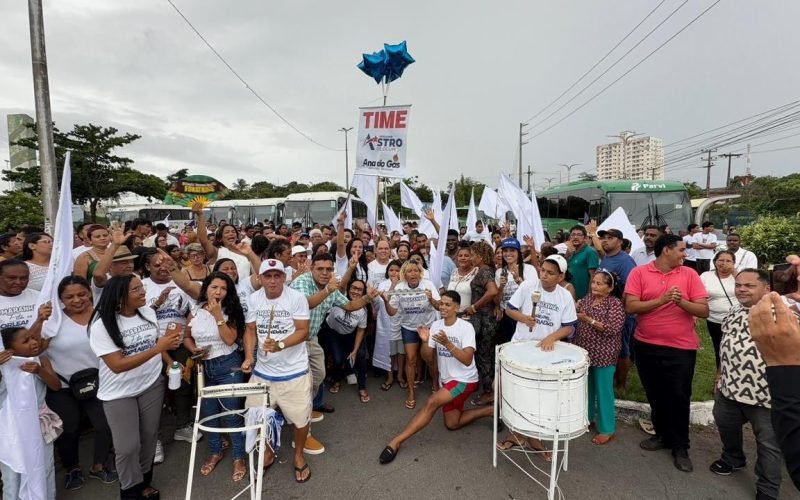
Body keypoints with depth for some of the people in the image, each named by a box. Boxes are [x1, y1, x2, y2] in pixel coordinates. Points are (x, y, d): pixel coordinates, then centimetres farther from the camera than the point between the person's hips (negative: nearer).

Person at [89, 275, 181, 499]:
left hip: (152, 385, 4)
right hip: (119, 393, -4)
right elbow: (117, 365, -27)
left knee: (149, 437, 15)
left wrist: (170, 362, -2)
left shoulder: (148, 312, -6)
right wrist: (158, 348, -33)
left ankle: (144, 481, 38)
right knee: (128, 446, 3)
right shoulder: (102, 325, -22)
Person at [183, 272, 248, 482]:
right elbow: (186, 337, 11)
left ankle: (239, 457, 19)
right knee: (208, 412, 17)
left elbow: (230, 339, -19)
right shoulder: (195, 311, 0)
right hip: (203, 367, 4)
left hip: (228, 366, -4)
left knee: (231, 412, 3)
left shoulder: (230, 311, -9)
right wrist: (194, 350, -8)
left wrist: (218, 315, -22)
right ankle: (215, 452, 39)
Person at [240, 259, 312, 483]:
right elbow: (250, 330, 6)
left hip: (294, 371, -3)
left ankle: (298, 456, 37)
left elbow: (303, 331, -15)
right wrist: (249, 357, -7)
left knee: (300, 417, 8)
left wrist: (280, 344, -30)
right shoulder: (253, 299, -1)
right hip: (262, 371, 4)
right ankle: (267, 452, 40)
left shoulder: (297, 298, -14)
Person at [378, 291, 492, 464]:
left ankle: (397, 441, -19)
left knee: (432, 402, -25)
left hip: (465, 380, -7)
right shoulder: (436, 325, -3)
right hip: (447, 379, 7)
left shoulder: (466, 327, -18)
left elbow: (467, 360, -26)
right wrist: (425, 341, -22)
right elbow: (428, 358, -2)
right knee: (452, 424, 12)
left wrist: (447, 343, -37)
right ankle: (491, 411, 26)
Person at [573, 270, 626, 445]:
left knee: (603, 390, 4)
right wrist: (574, 309, -3)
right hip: (584, 352, 6)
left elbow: (613, 329, -23)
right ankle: (587, 417, 35)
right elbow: (574, 319, 15)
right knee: (585, 387, 17)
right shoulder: (587, 299, 6)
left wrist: (589, 320, -25)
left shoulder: (615, 304, -13)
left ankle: (606, 430, 17)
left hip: (604, 356, -6)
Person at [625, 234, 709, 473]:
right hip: (646, 345, 1)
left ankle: (680, 447, 21)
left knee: (679, 397, 5)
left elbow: (704, 311, -5)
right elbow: (630, 306, -13)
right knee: (655, 395, 15)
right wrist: (661, 300, -22)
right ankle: (662, 434, 35)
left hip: (681, 348, 0)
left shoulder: (689, 274, -2)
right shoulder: (639, 273, -5)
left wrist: (681, 301, -22)